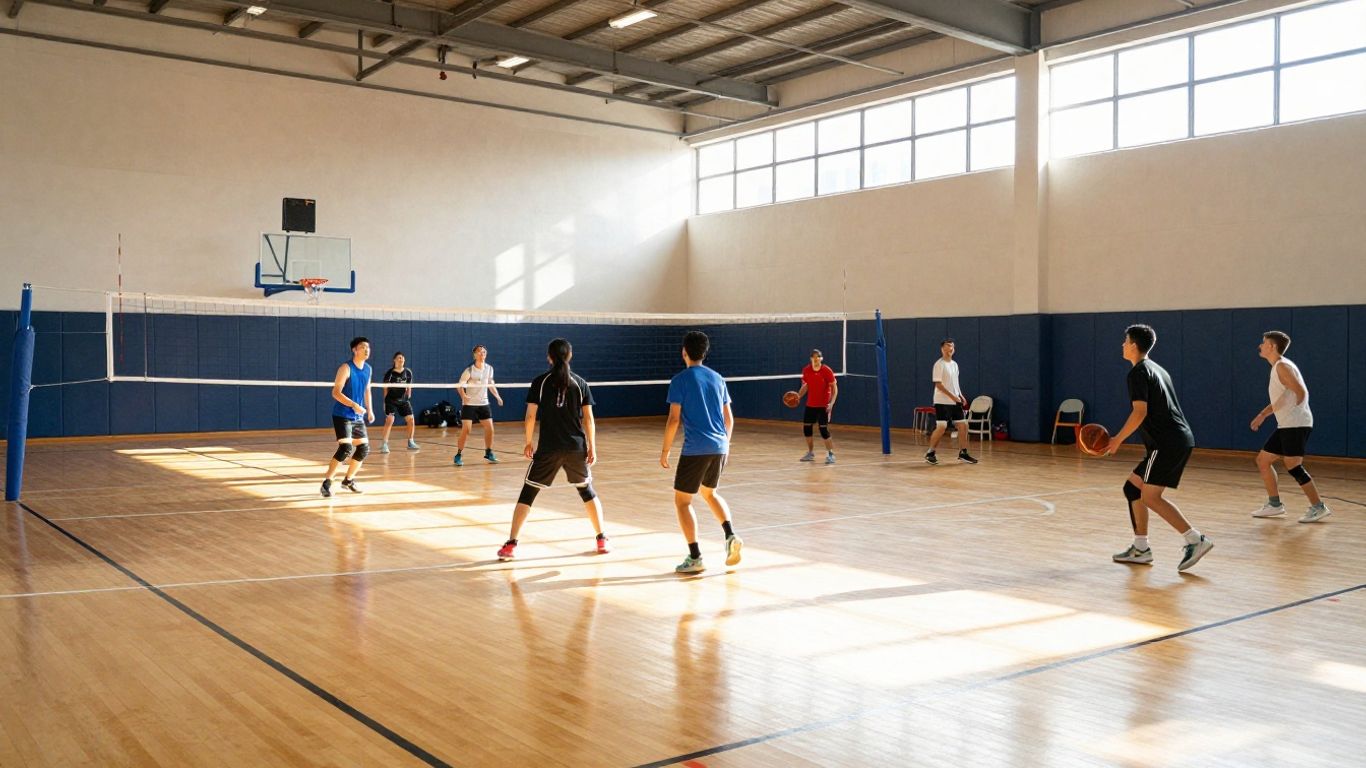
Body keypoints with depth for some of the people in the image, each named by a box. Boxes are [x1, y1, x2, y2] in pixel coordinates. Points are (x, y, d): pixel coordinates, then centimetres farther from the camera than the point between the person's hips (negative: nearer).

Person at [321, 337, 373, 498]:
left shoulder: (368, 369, 7)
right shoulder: (346, 368, -15)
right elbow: (336, 392, -20)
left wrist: (369, 409, 15)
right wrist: (354, 405, -28)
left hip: (358, 417, 8)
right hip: (342, 415, -8)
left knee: (364, 448, 9)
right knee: (346, 448, -20)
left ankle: (348, 480, 26)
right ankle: (326, 482, -11)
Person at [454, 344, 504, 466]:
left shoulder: (489, 369, 3)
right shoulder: (469, 370, -13)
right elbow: (460, 385, -18)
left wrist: (497, 396, 11)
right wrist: (463, 396, -36)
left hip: (484, 403, 5)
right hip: (469, 404, -5)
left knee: (489, 428, 1)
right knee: (466, 430, -10)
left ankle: (488, 453, 18)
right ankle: (458, 455, 1)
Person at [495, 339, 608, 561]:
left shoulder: (540, 382, -1)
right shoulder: (580, 383, 3)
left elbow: (531, 415, -3)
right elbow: (588, 418, 2)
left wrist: (528, 442, 9)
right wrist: (592, 447, 8)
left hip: (548, 448, -2)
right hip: (577, 447, 2)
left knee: (527, 494, 6)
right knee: (587, 491, 20)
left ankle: (511, 544, 0)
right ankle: (602, 540, 22)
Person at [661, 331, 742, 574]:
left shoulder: (680, 380, -5)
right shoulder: (717, 378, 12)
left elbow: (674, 419, -10)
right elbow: (729, 419, 13)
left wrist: (665, 451, -1)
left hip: (696, 449, -6)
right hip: (720, 447, 6)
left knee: (682, 500, 6)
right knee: (709, 492, 27)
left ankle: (695, 558, 0)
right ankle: (730, 535, 6)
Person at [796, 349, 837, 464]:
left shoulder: (827, 371, -13)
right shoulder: (806, 370, -1)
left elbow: (834, 388, -11)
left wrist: (831, 403, -22)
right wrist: (799, 395, -4)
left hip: (823, 406, -5)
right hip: (810, 405, 5)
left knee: (824, 430, -10)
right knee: (806, 428, 6)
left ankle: (830, 454, 4)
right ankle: (811, 453, 23)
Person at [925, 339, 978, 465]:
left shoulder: (954, 364, 14)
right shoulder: (939, 364, -10)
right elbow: (938, 384, -16)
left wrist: (961, 396, 9)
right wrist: (952, 396, -22)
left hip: (955, 402, 8)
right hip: (942, 402, -8)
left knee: (963, 425, 2)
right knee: (941, 427, -11)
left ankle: (963, 453, 11)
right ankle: (930, 453, 3)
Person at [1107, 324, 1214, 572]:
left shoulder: (1138, 372, -8)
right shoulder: (1157, 369, 21)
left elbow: (1140, 412, -17)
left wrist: (1117, 440, -11)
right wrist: (1151, 441, 27)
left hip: (1167, 444, -10)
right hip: (1181, 440, 10)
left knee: (1151, 496, -9)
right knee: (1133, 488, 13)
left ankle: (1196, 539, -16)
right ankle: (1140, 549, 15)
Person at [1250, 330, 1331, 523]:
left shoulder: (1282, 366, -13)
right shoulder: (1276, 367, 17)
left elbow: (1301, 393, -20)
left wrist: (1293, 412, -7)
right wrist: (1262, 415, 20)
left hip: (1296, 424, -10)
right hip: (1285, 426, 10)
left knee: (1293, 466, -10)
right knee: (1263, 460, 11)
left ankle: (1318, 507, -2)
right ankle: (1275, 504, 17)